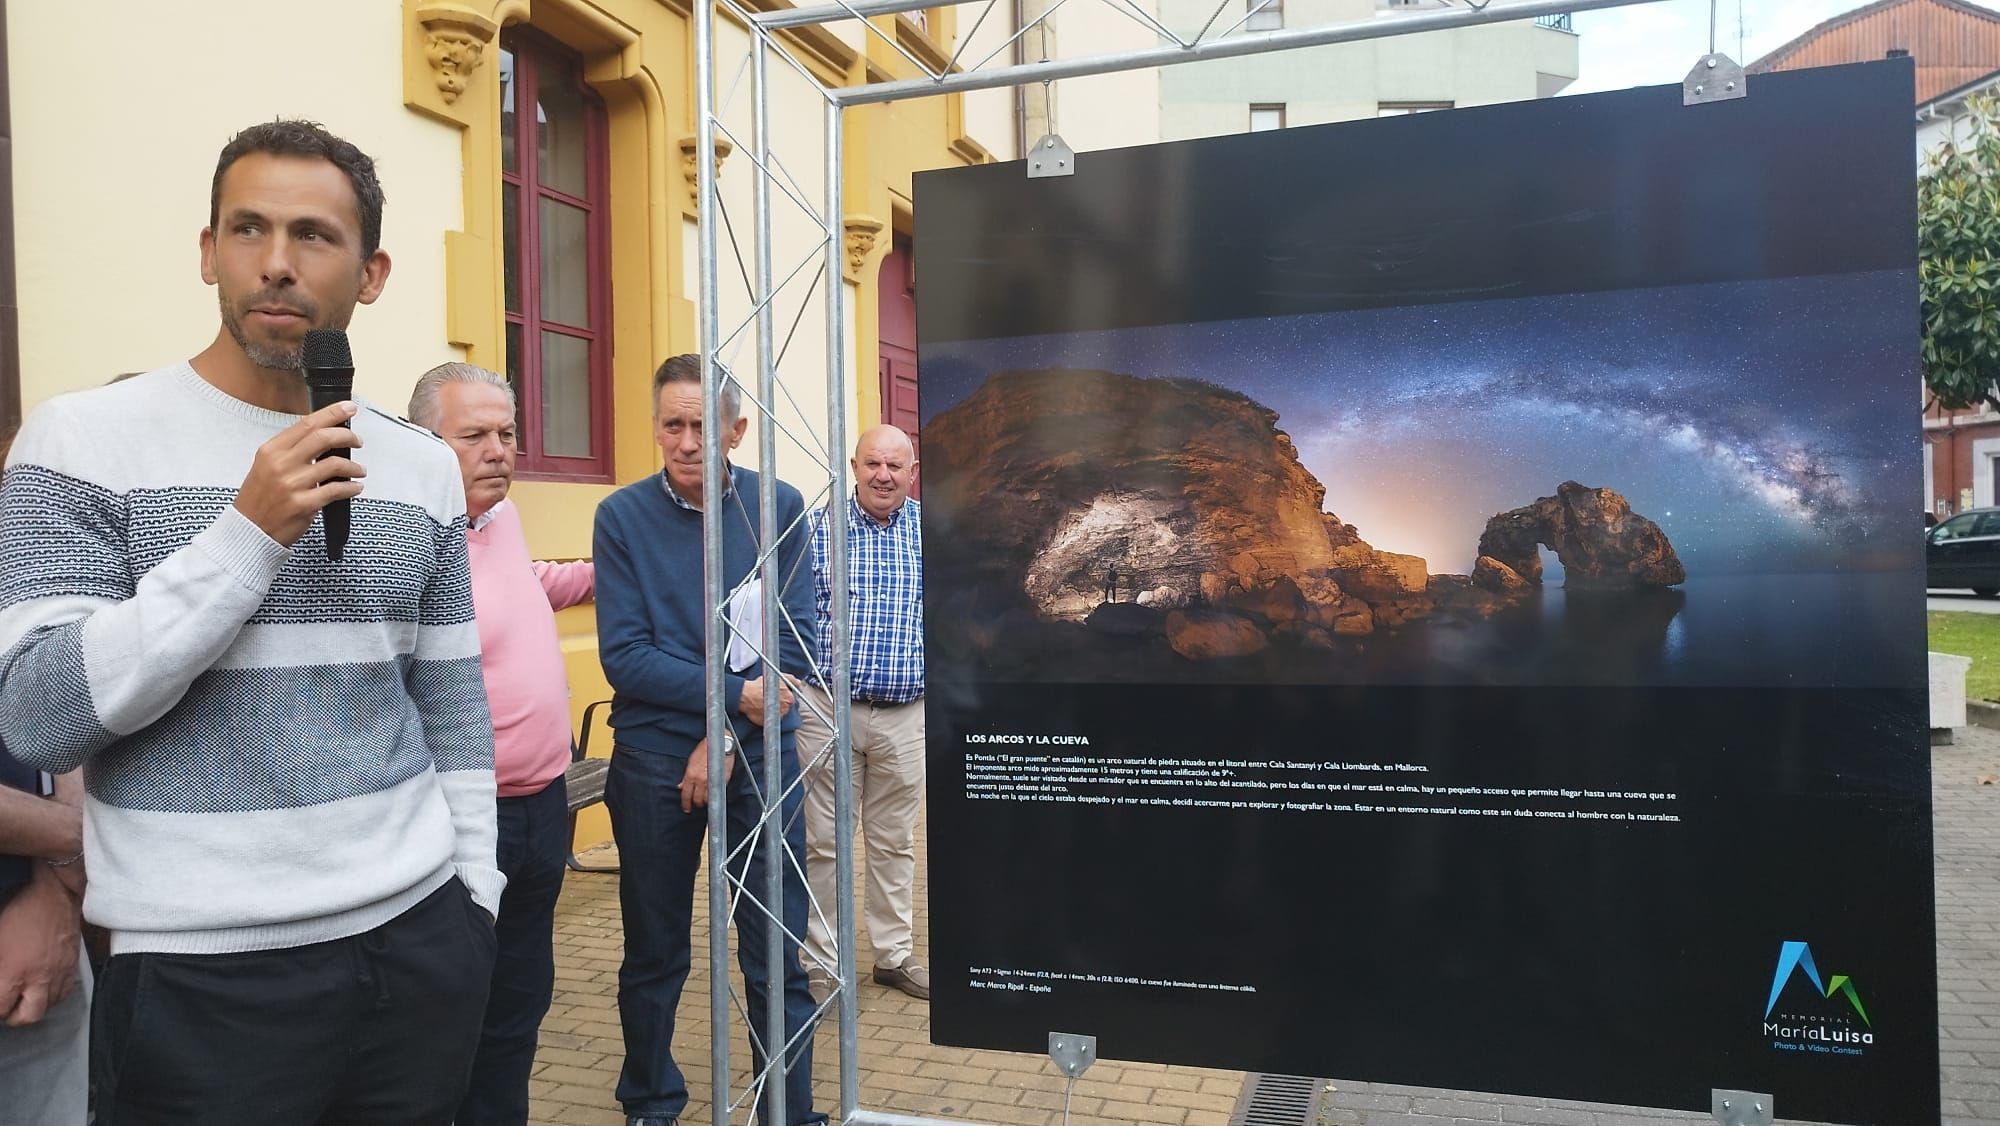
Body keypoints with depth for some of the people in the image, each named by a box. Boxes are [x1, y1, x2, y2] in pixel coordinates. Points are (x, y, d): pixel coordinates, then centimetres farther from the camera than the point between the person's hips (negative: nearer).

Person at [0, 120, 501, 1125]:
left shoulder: (423, 467, 6)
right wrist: (250, 535, -19)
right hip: (203, 975, -3)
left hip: (419, 941, 4)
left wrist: (476, 893, 7)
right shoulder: (85, 440, -5)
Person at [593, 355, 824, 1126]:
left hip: (759, 754, 0)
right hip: (652, 758, 0)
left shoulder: (779, 507, -3)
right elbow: (624, 656, -9)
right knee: (653, 957, 14)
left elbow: (792, 643, -5)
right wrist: (733, 693, -17)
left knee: (777, 959, 5)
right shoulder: (622, 516, -4)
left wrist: (726, 739, -11)